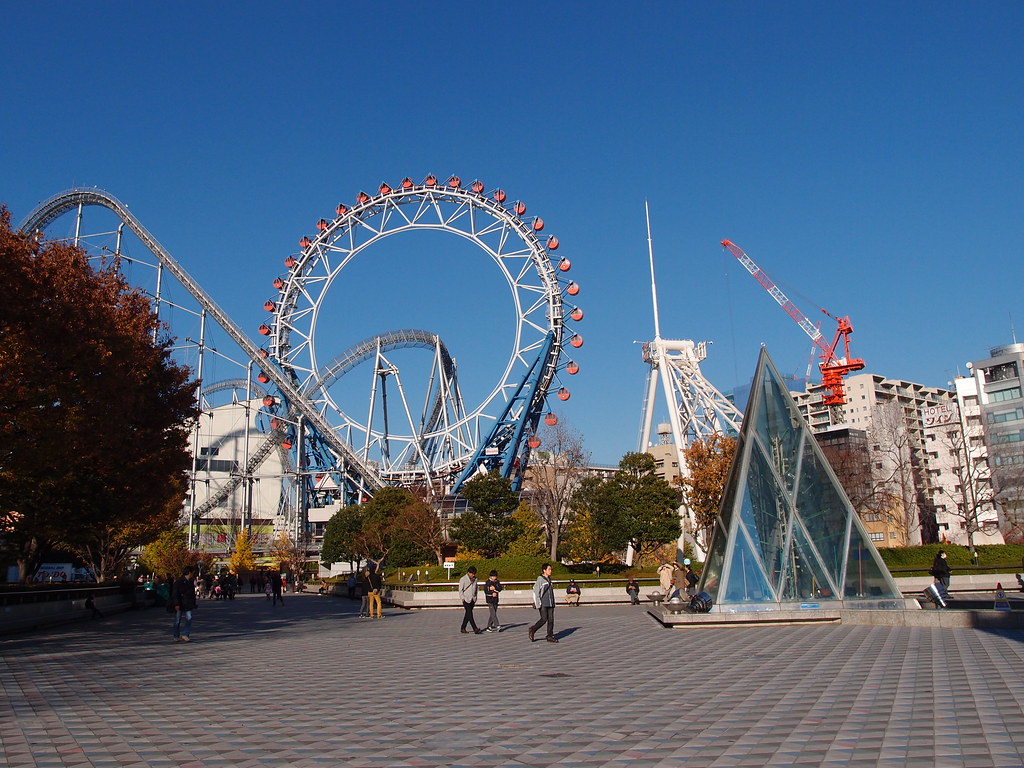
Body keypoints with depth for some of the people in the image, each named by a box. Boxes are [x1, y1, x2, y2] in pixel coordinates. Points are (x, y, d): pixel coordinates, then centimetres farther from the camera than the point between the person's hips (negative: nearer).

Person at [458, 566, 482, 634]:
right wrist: (462, 598, -11)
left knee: (468, 615, 9)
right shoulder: (463, 579, -8)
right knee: (470, 614, -12)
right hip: (466, 599, -6)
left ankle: (463, 629, 17)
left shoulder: (475, 579, 8)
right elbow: (460, 590, -6)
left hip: (472, 600, 6)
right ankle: (475, 629, -18)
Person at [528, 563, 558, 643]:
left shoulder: (549, 579, 16)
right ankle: (531, 631, 8)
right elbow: (535, 591, -9)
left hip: (550, 604, 7)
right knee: (544, 619, -10)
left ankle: (550, 636, 8)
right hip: (543, 604, -7)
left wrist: (553, 603, 20)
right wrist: (538, 603, -13)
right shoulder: (540, 579, -7)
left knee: (551, 620, 2)